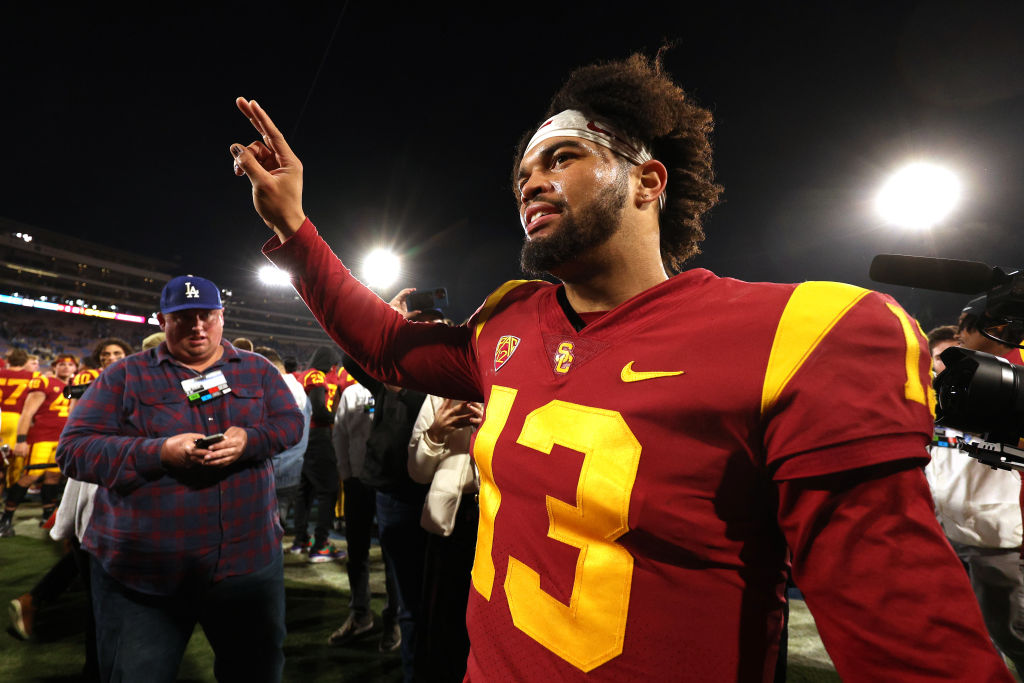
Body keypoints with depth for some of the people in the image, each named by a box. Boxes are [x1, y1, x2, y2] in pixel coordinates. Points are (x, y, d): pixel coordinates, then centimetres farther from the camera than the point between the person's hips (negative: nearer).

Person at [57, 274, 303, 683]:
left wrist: (250, 440, -19)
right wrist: (159, 452, -20)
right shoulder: (125, 375, 1)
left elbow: (291, 421, 2)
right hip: (141, 572, -1)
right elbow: (74, 450, -5)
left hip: (248, 562, 2)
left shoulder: (257, 369, 7)